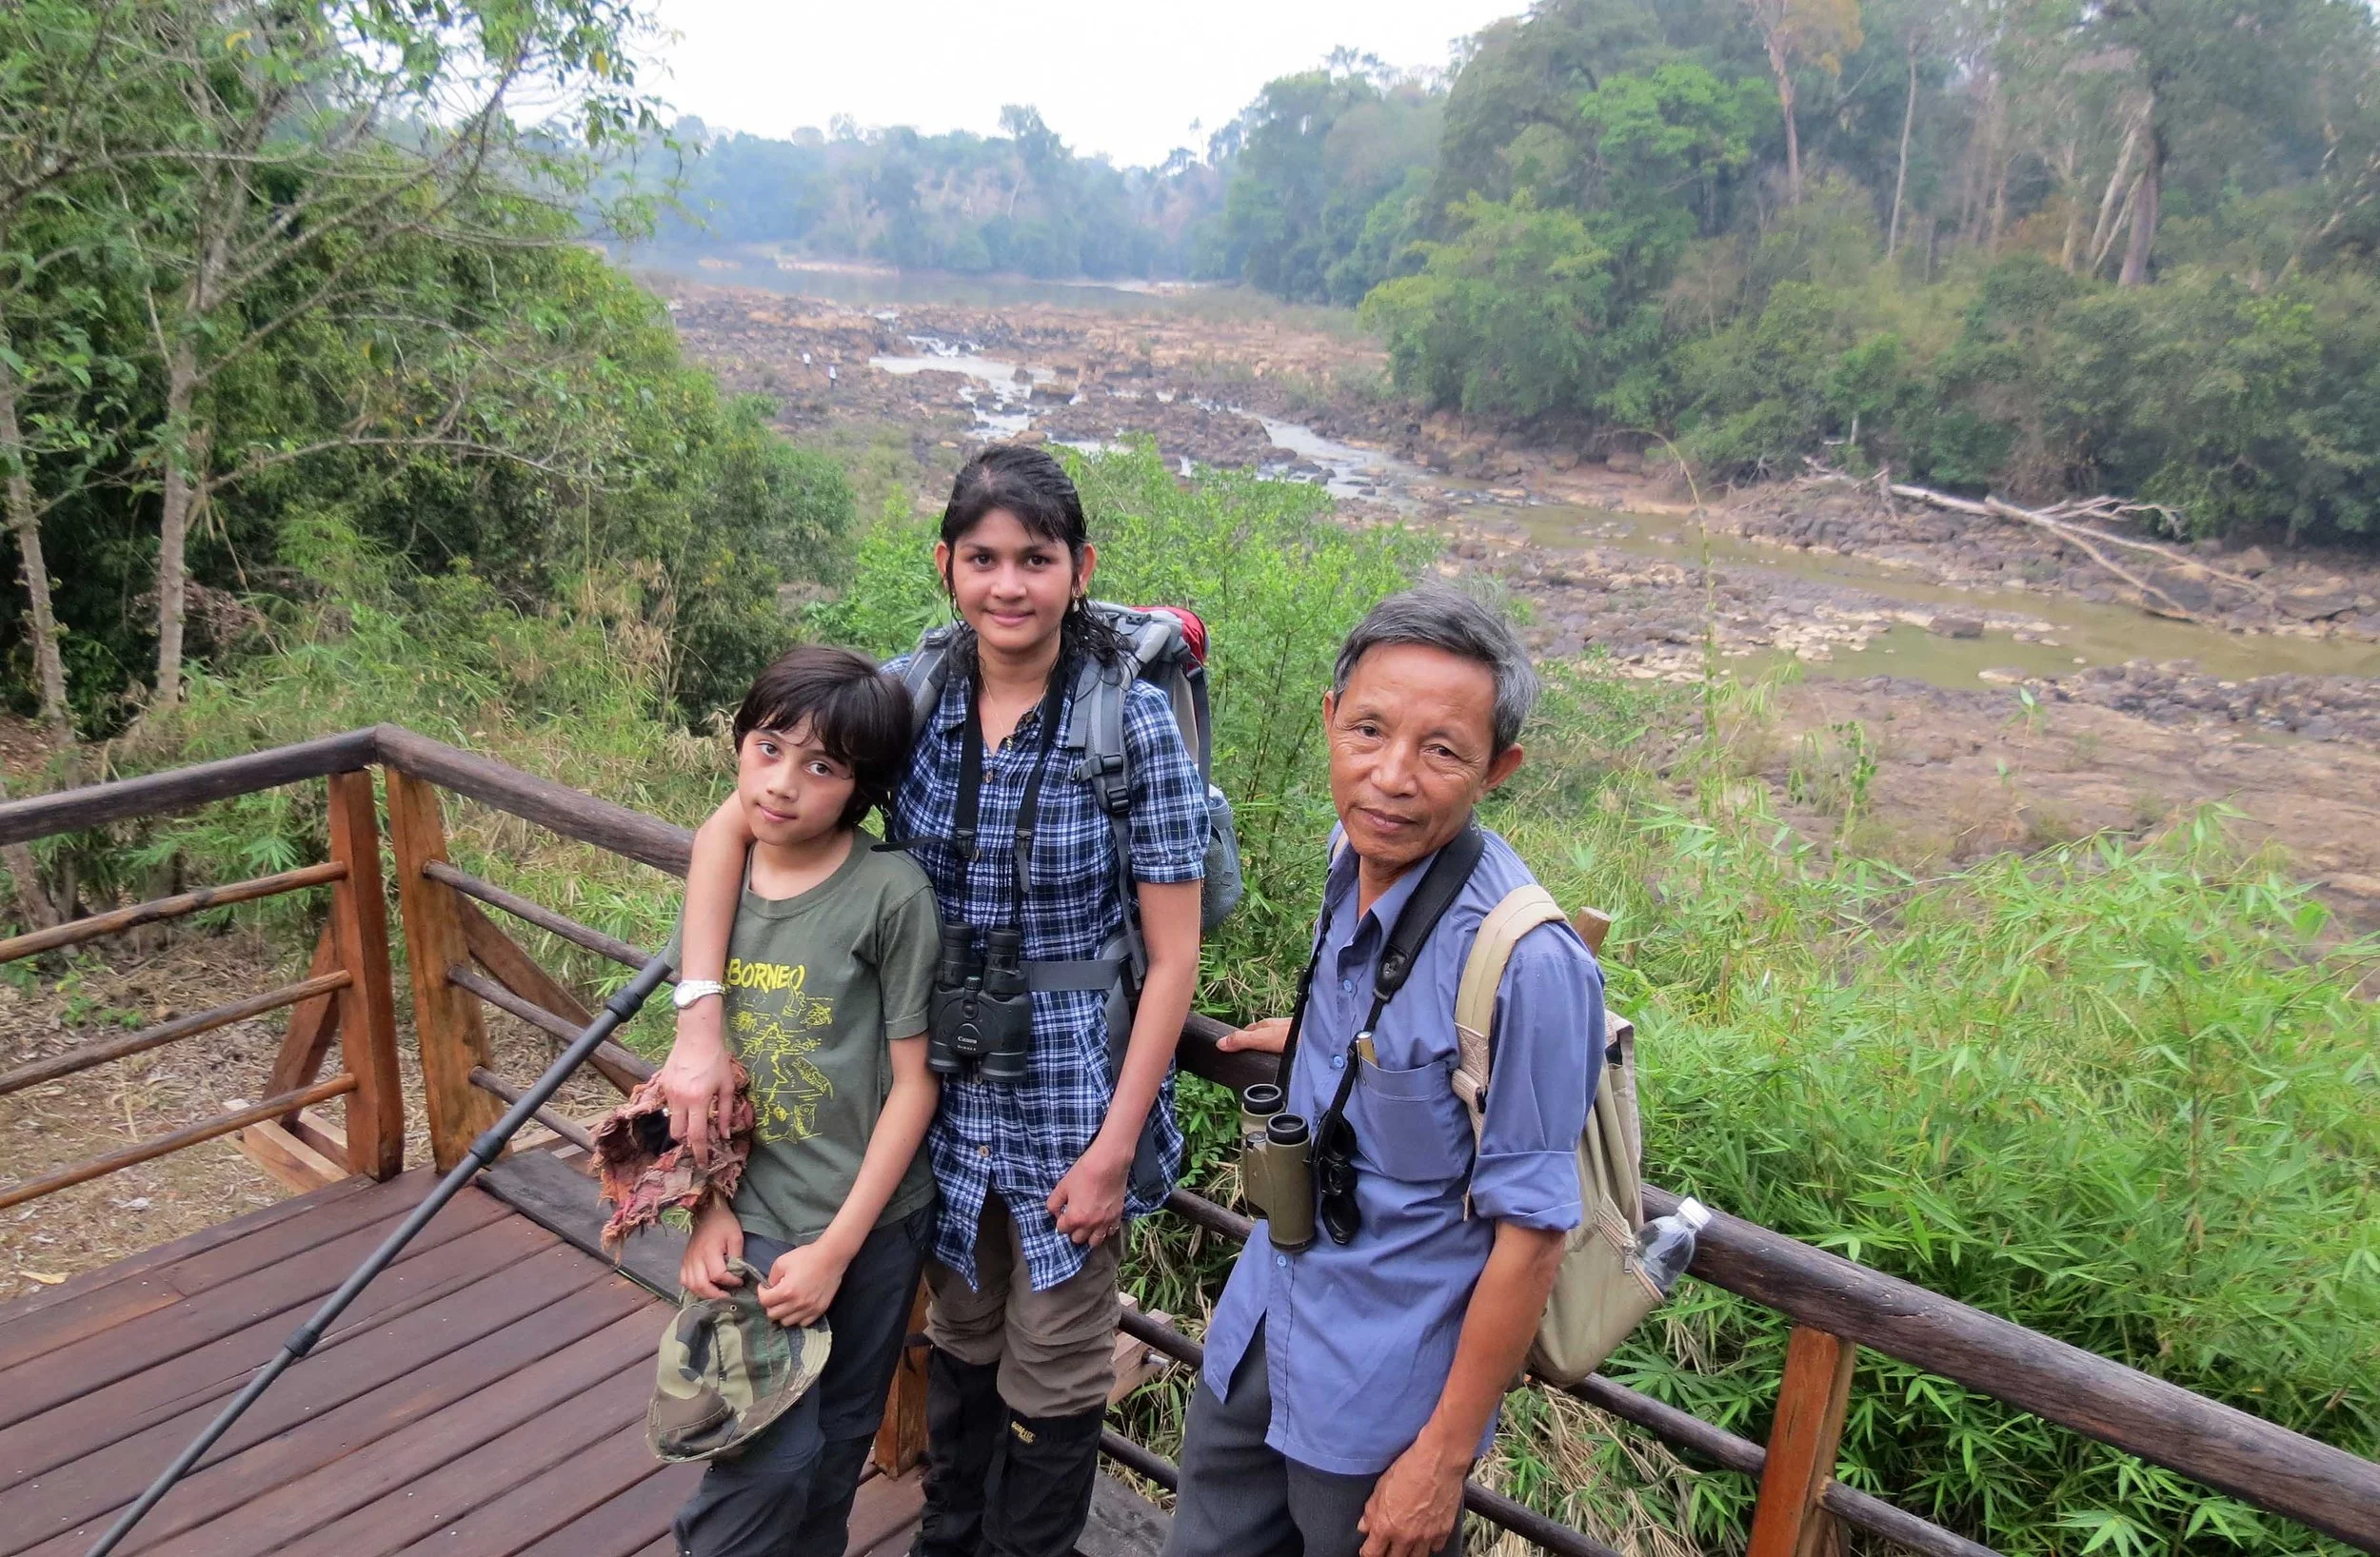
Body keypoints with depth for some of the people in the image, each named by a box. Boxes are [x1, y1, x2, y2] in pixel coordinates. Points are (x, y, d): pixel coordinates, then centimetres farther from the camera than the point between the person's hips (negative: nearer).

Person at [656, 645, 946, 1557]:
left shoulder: (892, 894, -16)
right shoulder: (721, 878, -3)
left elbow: (914, 1081, -13)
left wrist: (836, 1248, -13)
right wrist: (708, 1208, -3)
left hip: (873, 1218, -1)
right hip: (755, 1217, 2)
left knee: (838, 1442, 16)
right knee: (768, 1455, -1)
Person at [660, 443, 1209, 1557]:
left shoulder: (1134, 721, -18)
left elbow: (1172, 958, -14)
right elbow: (730, 826, -7)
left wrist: (1113, 1149, -14)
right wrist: (699, 1026, -18)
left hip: (1073, 1094, -3)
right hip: (948, 1087, 4)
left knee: (1051, 1372, 15)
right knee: (960, 1335, 25)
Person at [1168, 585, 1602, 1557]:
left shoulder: (1526, 961, -30)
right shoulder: (1355, 856, -7)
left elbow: (1529, 1234, -22)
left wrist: (1446, 1455, -15)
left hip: (1378, 1394, -7)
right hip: (1258, 1331, 7)